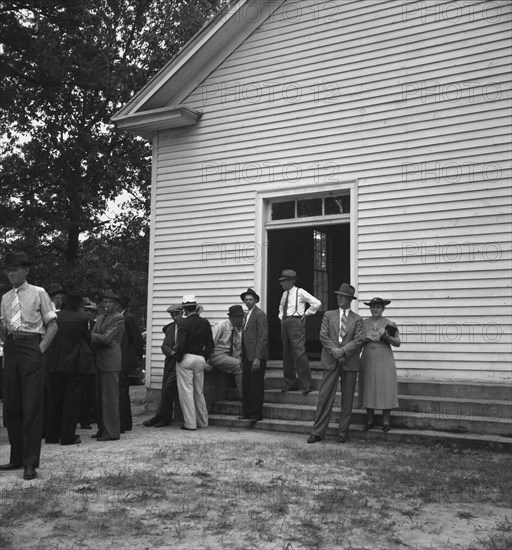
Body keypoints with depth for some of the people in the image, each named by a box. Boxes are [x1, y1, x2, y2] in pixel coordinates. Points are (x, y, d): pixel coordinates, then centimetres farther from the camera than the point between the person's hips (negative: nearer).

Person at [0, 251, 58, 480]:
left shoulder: (38, 293, 0)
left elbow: (52, 325, -1)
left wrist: (41, 348, -10)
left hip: (31, 349, -5)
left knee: (31, 408, -6)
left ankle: (31, 463, -2)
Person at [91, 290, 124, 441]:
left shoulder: (118, 318, -7)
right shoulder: (100, 318, 19)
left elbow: (106, 338, -15)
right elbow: (93, 338, 10)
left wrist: (94, 336, 0)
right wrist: (99, 340, -10)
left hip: (111, 362, -8)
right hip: (99, 361, 8)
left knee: (110, 398, -6)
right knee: (99, 398, 12)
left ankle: (112, 432, 0)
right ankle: (102, 429, 21)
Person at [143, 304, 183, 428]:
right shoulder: (170, 329, 16)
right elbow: (164, 346, 9)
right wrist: (171, 352, -11)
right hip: (170, 362, 7)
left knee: (169, 386, -14)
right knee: (166, 389, 5)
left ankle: (159, 416, -6)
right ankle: (166, 419, 12)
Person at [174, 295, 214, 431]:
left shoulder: (184, 323, -12)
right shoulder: (205, 323, 5)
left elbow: (181, 345, -19)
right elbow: (210, 344, 7)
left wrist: (178, 359, -4)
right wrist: (205, 358, 14)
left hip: (186, 358, -6)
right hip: (201, 359, 6)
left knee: (186, 391, 1)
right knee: (199, 391, 16)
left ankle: (190, 423, 2)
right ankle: (203, 421, 21)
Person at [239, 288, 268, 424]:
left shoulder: (260, 315, -10)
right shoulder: (246, 315, 17)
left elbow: (263, 338, -15)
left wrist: (257, 358, -19)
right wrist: (242, 357, 14)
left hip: (256, 357, -8)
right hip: (247, 356, 8)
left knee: (256, 386, -2)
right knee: (246, 385, 10)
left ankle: (256, 414, 5)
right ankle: (246, 412, 19)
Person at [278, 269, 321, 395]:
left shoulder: (300, 292, -5)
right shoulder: (284, 294, 16)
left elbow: (317, 303, -9)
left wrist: (306, 314, -5)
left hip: (295, 322, -8)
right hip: (284, 323, 8)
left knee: (299, 352, -15)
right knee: (287, 354, 8)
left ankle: (307, 384, -11)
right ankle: (290, 383, 16)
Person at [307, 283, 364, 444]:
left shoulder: (357, 319, 6)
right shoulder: (329, 315, 9)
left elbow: (358, 340, -4)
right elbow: (323, 336, 1)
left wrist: (342, 351, -16)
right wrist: (334, 351, -12)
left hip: (350, 362, 0)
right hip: (331, 361, 0)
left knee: (347, 399, 5)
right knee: (324, 397, -2)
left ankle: (343, 433, 15)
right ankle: (318, 432, 1)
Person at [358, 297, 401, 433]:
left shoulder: (389, 324, 1)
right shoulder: (363, 323, 8)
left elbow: (398, 343, 0)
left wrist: (387, 336, -16)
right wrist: (363, 340, -7)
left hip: (384, 360, -2)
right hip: (367, 360, 2)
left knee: (385, 389, -1)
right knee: (368, 389, 5)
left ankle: (386, 422, 9)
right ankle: (369, 421, 15)